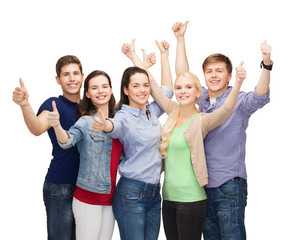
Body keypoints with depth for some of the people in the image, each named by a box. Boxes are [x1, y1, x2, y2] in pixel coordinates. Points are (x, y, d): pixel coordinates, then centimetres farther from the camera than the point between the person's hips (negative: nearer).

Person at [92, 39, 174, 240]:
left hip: (154, 193, 6)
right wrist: (103, 124, -55)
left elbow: (168, 88, 24)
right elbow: (114, 126, -32)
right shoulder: (125, 117, -9)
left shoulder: (153, 112, 10)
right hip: (131, 193, -6)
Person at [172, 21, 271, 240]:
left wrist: (266, 64, -41)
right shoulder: (203, 99, 10)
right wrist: (180, 39, 14)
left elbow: (260, 97, -26)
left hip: (229, 186, -6)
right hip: (204, 184, 6)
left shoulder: (238, 101, -7)